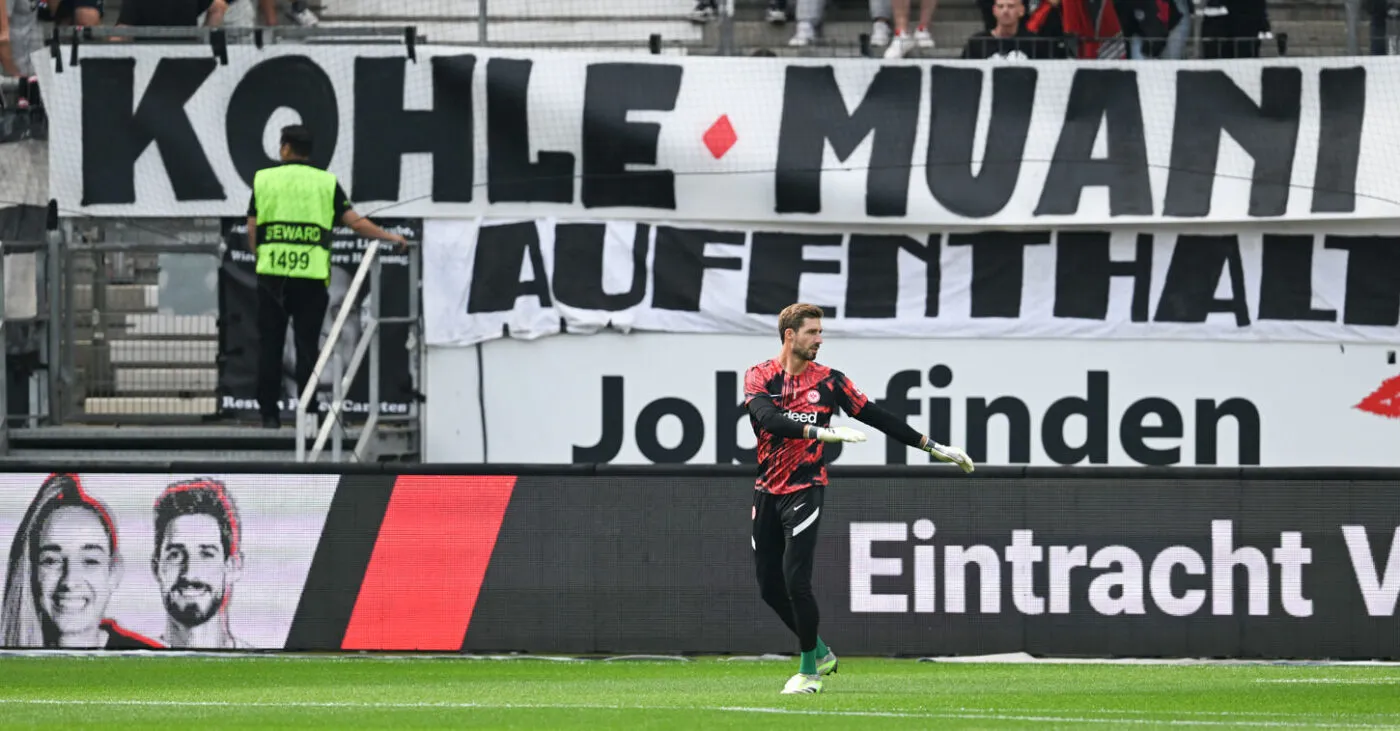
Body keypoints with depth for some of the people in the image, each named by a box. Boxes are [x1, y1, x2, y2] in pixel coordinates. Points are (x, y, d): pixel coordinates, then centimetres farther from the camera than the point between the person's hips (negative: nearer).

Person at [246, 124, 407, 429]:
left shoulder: (263, 180, 6)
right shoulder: (326, 183, 5)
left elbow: (252, 232, 6)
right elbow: (356, 223, 2)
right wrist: (389, 237, 15)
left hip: (272, 275, 0)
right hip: (312, 277, 0)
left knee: (269, 345, 6)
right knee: (307, 345, 3)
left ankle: (269, 414, 5)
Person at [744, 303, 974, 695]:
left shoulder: (828, 380, 0)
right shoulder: (759, 377, -2)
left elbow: (876, 416, 4)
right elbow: (768, 418, -22)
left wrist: (933, 447, 3)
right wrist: (821, 432, -34)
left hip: (805, 489, -2)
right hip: (767, 492, 2)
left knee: (795, 580, -14)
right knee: (769, 585, 5)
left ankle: (810, 670, 0)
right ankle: (820, 652, 26)